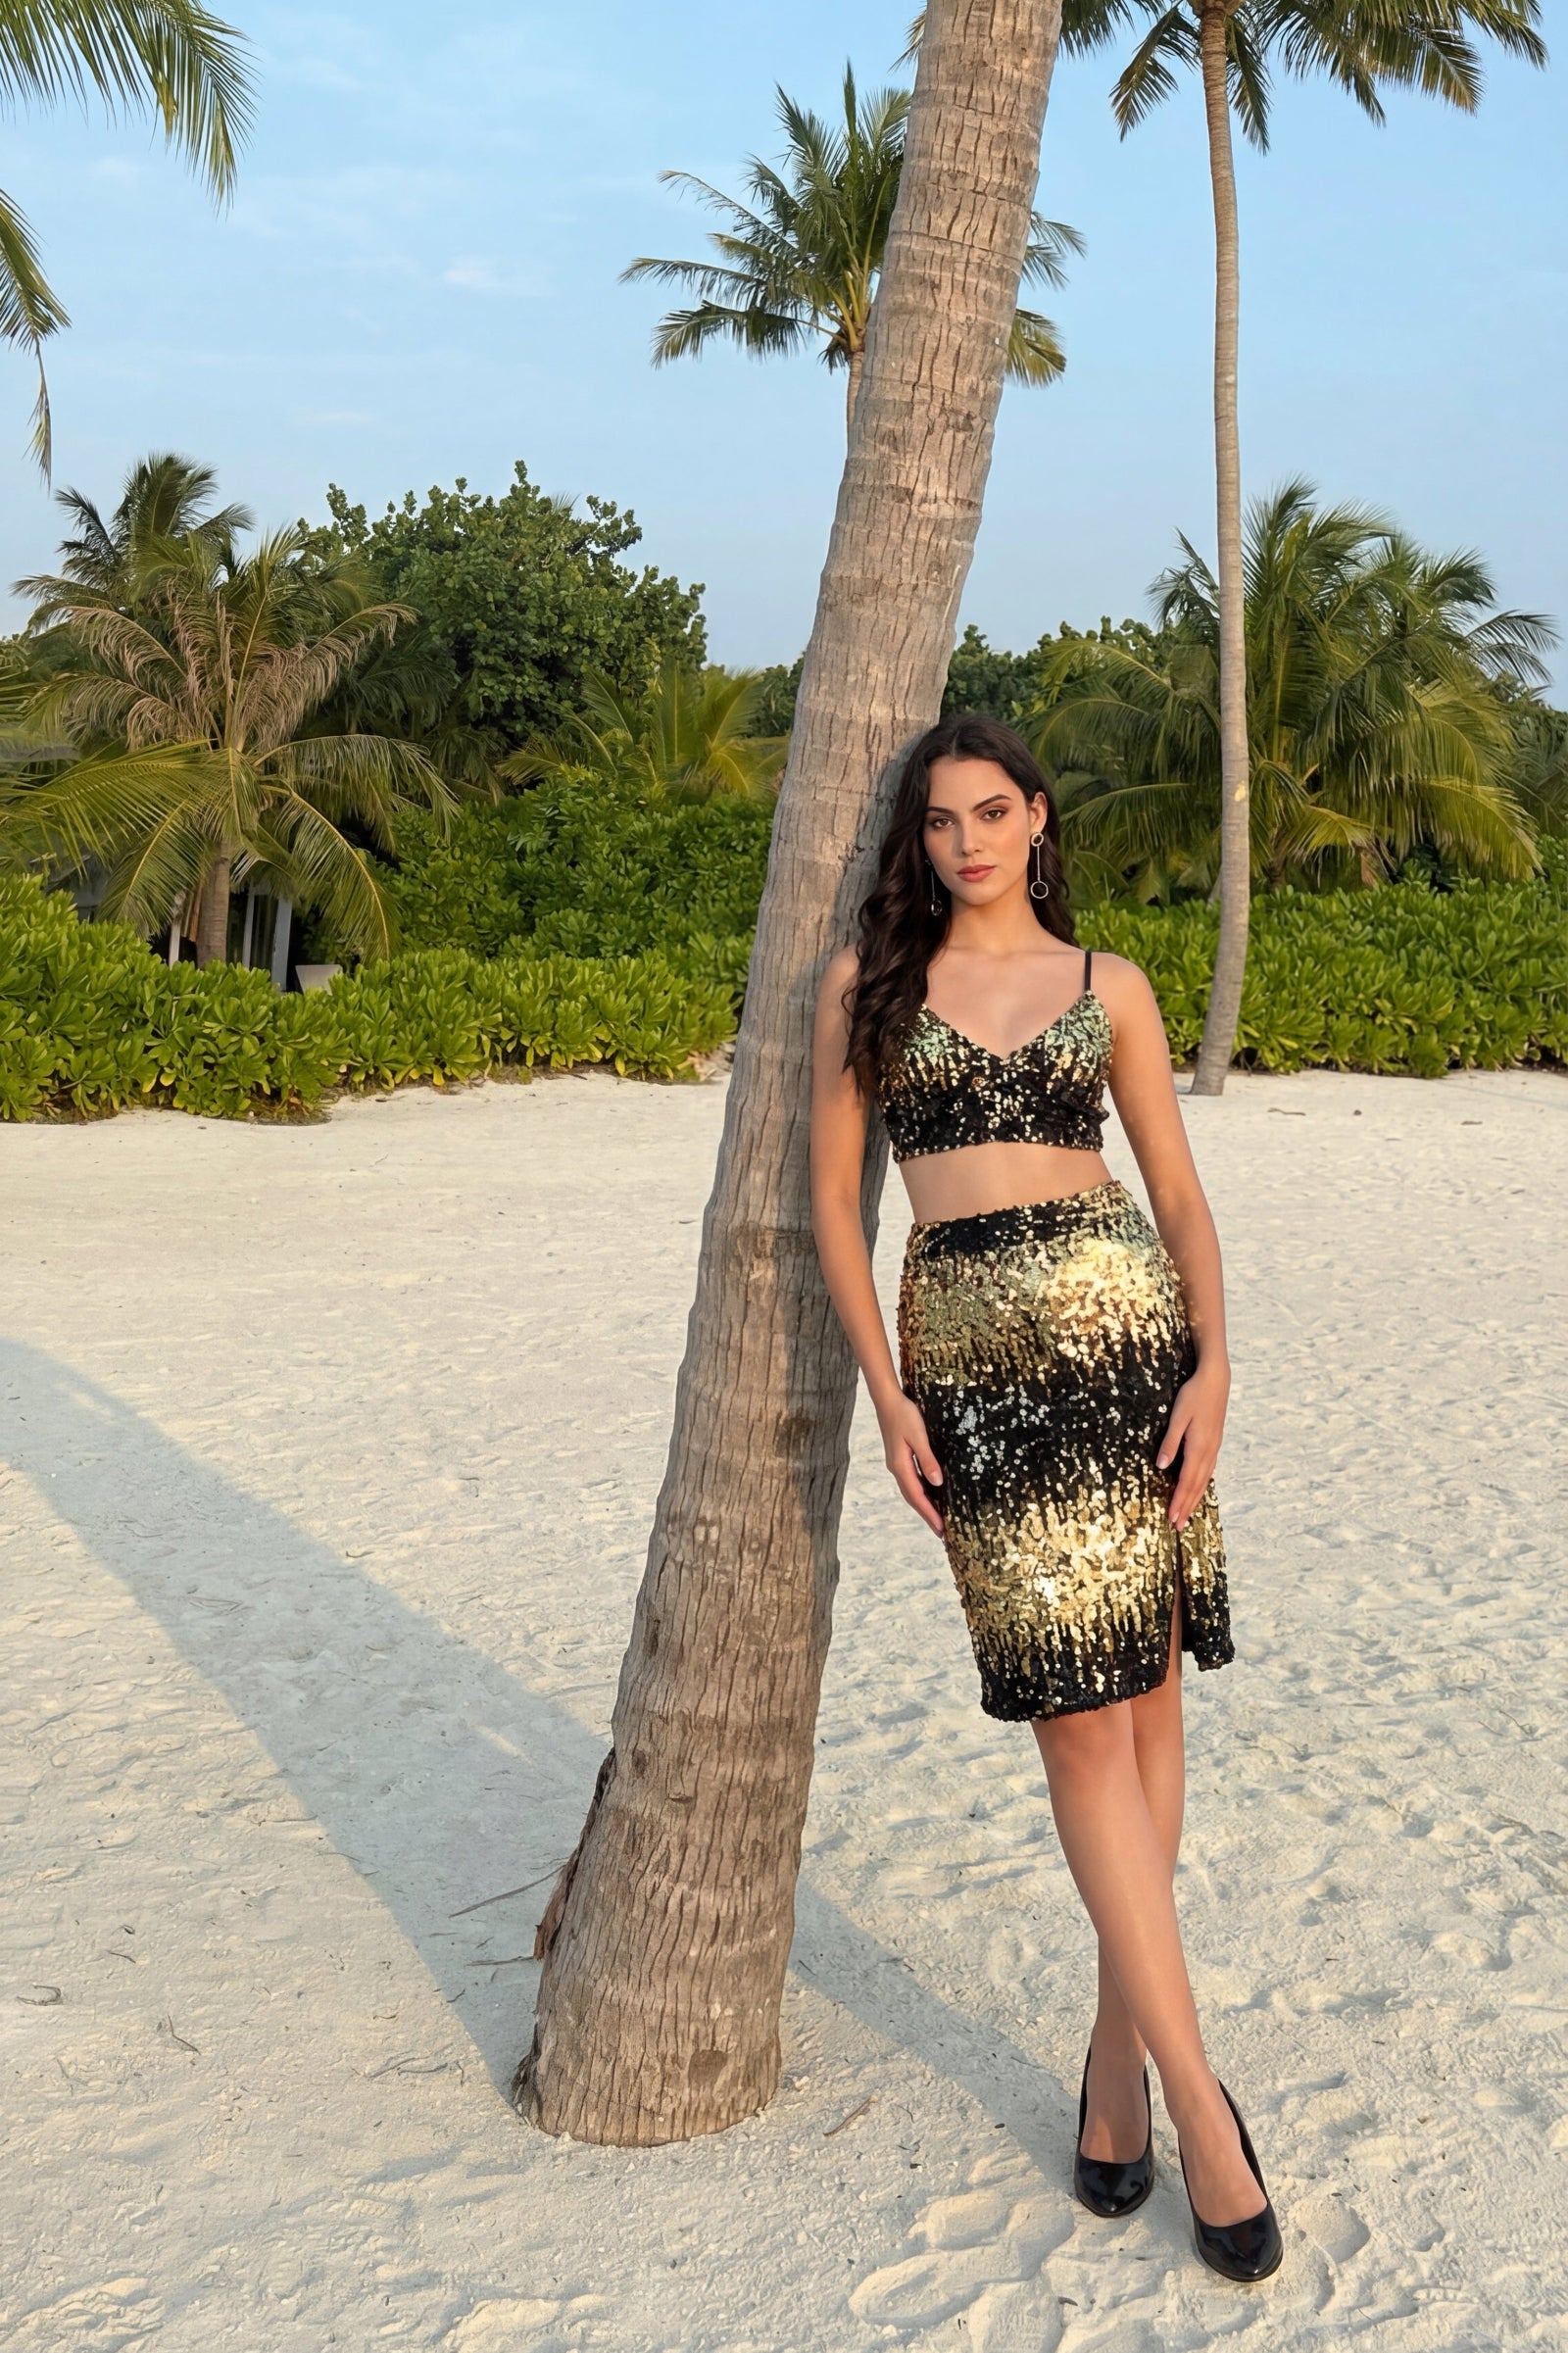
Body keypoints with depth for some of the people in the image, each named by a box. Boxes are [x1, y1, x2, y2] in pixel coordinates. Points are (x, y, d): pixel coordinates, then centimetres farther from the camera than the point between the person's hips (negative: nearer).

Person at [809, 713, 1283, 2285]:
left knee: (1144, 1697, 4)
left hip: (1123, 1329, 2)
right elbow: (832, 1196, 6)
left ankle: (1119, 2044, 21)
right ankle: (1202, 2110, 1)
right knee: (1080, 1718, -5)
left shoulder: (1108, 988, 10)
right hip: (968, 1356, -1)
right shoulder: (865, 983, 8)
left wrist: (1212, 1365, -6)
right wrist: (887, 1396, -3)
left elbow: (1181, 1195, 8)